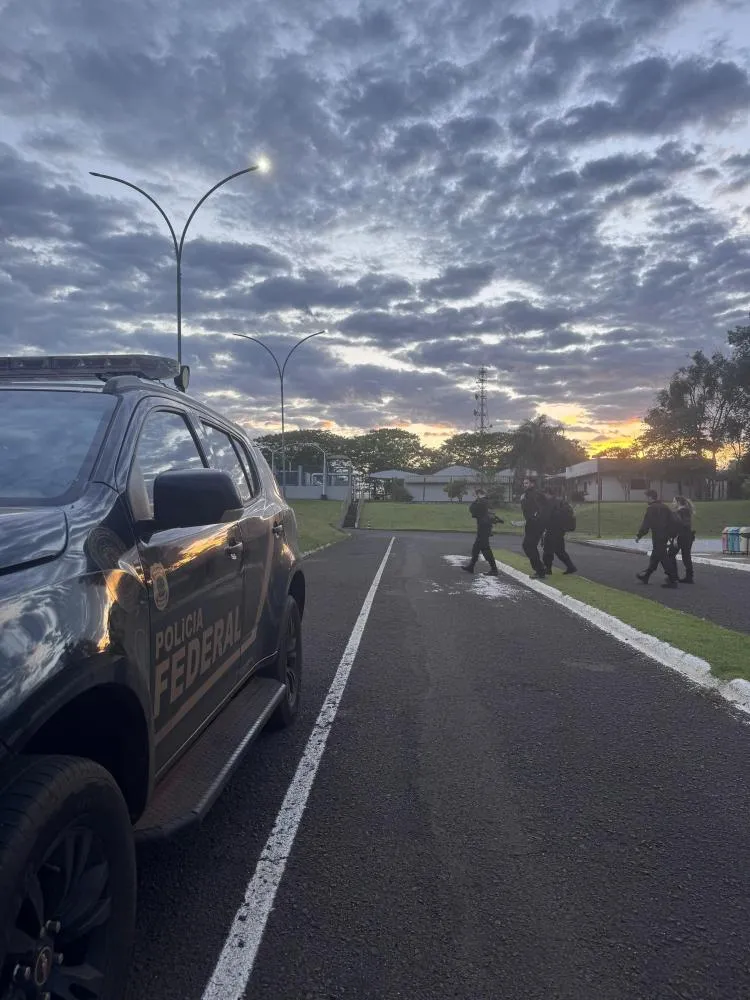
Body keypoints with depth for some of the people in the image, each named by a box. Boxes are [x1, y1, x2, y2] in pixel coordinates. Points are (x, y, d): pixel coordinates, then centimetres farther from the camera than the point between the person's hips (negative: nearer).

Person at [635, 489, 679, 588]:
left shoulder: (651, 508, -12)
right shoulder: (664, 507, 11)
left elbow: (646, 524, -15)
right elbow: (673, 521, 13)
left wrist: (639, 535, -7)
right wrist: (672, 534, 18)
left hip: (657, 536, -9)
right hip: (665, 535, 9)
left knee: (664, 557, -6)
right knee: (655, 556, 17)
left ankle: (672, 580, -8)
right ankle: (645, 576, 30)